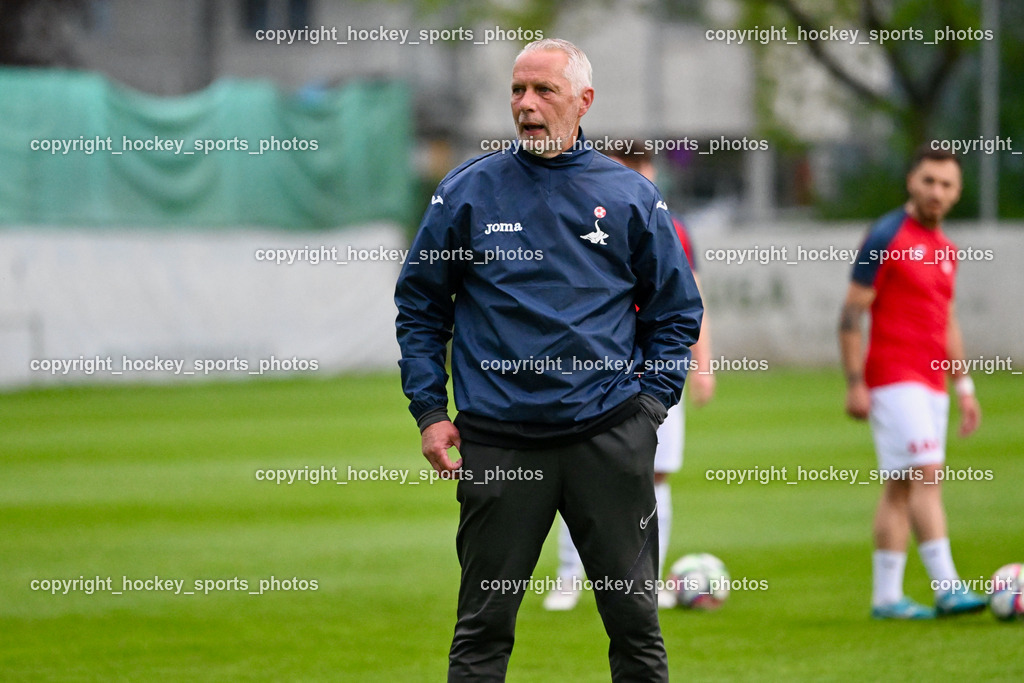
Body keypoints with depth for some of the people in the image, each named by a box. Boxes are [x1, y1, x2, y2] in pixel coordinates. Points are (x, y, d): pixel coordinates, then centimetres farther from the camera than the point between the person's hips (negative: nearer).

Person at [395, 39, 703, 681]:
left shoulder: (631, 197, 6)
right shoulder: (468, 193, 4)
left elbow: (677, 310, 13)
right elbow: (419, 307, 11)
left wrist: (652, 404, 2)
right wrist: (430, 413, 3)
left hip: (610, 436, 1)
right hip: (498, 443, 0)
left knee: (635, 617, 4)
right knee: (484, 625, 1)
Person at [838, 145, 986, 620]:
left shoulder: (946, 249, 15)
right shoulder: (886, 238, -8)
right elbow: (851, 313, -9)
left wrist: (964, 386, 20)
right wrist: (855, 384, -14)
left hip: (931, 383, 7)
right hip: (893, 379, -7)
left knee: (900, 490, 7)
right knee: (926, 477, -15)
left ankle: (886, 596, 8)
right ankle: (946, 589, -19)